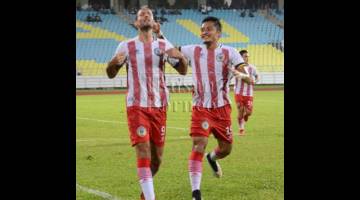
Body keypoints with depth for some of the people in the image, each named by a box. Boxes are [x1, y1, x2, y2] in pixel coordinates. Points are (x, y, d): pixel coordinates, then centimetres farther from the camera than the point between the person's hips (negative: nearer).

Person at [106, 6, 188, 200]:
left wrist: (180, 57, -11)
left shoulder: (163, 45, 9)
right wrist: (114, 62, -17)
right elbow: (111, 74, 6)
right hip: (136, 106, -3)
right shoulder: (126, 46, 3)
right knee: (144, 152, -16)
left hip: (159, 106, 3)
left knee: (156, 157, 9)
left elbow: (183, 70, 11)